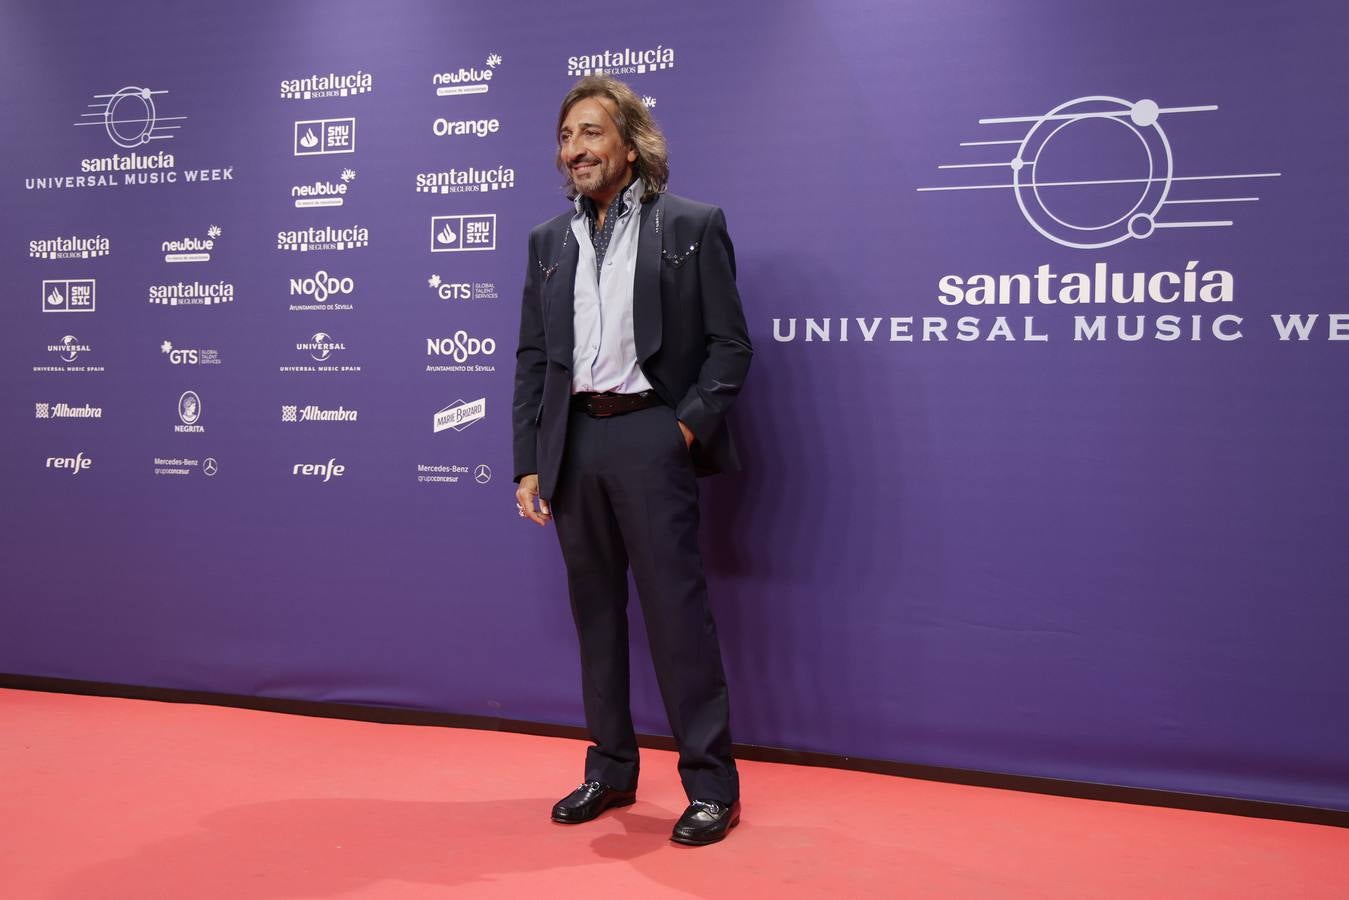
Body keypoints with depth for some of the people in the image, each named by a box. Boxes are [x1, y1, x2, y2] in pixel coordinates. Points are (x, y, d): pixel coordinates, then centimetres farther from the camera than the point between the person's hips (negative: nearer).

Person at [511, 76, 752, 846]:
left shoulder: (692, 225, 1)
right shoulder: (549, 241, 15)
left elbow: (731, 344, -2)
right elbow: (533, 359, 13)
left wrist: (688, 427, -12)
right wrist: (529, 463, 6)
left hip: (649, 434, -5)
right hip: (574, 441, 5)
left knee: (677, 609, -4)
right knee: (596, 610, 11)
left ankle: (712, 784, 8)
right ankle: (611, 769, 25)